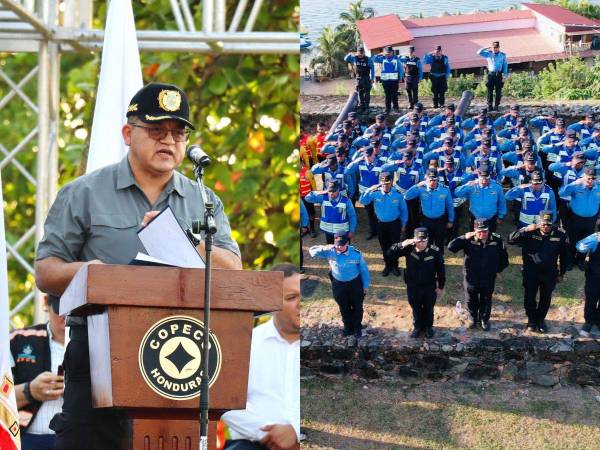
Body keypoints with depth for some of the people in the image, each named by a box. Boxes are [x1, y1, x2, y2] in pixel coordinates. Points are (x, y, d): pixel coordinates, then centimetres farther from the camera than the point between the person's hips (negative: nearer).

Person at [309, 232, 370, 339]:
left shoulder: (356, 253, -26)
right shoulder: (330, 252, -23)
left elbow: (363, 269, -12)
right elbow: (312, 251, -19)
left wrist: (365, 285, -1)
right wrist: (324, 248, -39)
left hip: (355, 283, -1)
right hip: (338, 284, 1)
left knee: (357, 306, 19)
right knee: (344, 308, 21)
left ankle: (357, 327, 45)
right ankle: (348, 327, 46)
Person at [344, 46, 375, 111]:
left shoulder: (368, 59, -9)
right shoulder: (355, 58, -1)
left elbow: (372, 69, -4)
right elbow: (346, 59, 4)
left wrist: (372, 79, -6)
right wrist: (350, 54, -15)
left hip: (366, 78, -3)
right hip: (359, 78, 3)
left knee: (367, 93, -3)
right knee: (360, 93, 7)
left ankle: (366, 106, 2)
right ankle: (361, 105, 15)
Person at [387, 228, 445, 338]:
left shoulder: (435, 251, -23)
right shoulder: (409, 249, -21)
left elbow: (440, 270, -10)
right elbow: (390, 253, -24)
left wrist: (441, 286, -2)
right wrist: (402, 244, -39)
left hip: (430, 287, -1)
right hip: (413, 287, 1)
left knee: (429, 308, 22)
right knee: (416, 308, 22)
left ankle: (428, 327, 47)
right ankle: (417, 327, 47)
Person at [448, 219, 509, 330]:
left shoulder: (496, 240, -14)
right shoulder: (469, 241, -18)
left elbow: (503, 256, 3)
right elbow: (451, 247, -24)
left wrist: (499, 270, 10)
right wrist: (464, 238, -32)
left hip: (488, 279, 1)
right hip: (471, 278, -1)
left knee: (486, 301, 20)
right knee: (471, 301, 17)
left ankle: (484, 320, 43)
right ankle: (474, 319, 43)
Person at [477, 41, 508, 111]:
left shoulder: (503, 55, 6)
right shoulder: (488, 54, 7)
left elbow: (505, 66, 7)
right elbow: (479, 52, 0)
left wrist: (504, 76, 2)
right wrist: (487, 48, -7)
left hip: (499, 75, 0)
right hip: (491, 74, 0)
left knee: (498, 91, 1)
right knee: (490, 91, 0)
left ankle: (496, 106, 7)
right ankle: (489, 106, 3)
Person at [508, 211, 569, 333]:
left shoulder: (560, 235, -14)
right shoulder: (530, 233, -19)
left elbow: (564, 255, 0)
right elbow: (511, 240, -26)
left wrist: (561, 274, 7)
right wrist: (525, 229, -38)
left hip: (549, 273, 1)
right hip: (531, 272, -1)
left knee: (546, 298, 17)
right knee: (529, 297, 13)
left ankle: (541, 320, 40)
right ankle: (531, 320, 36)